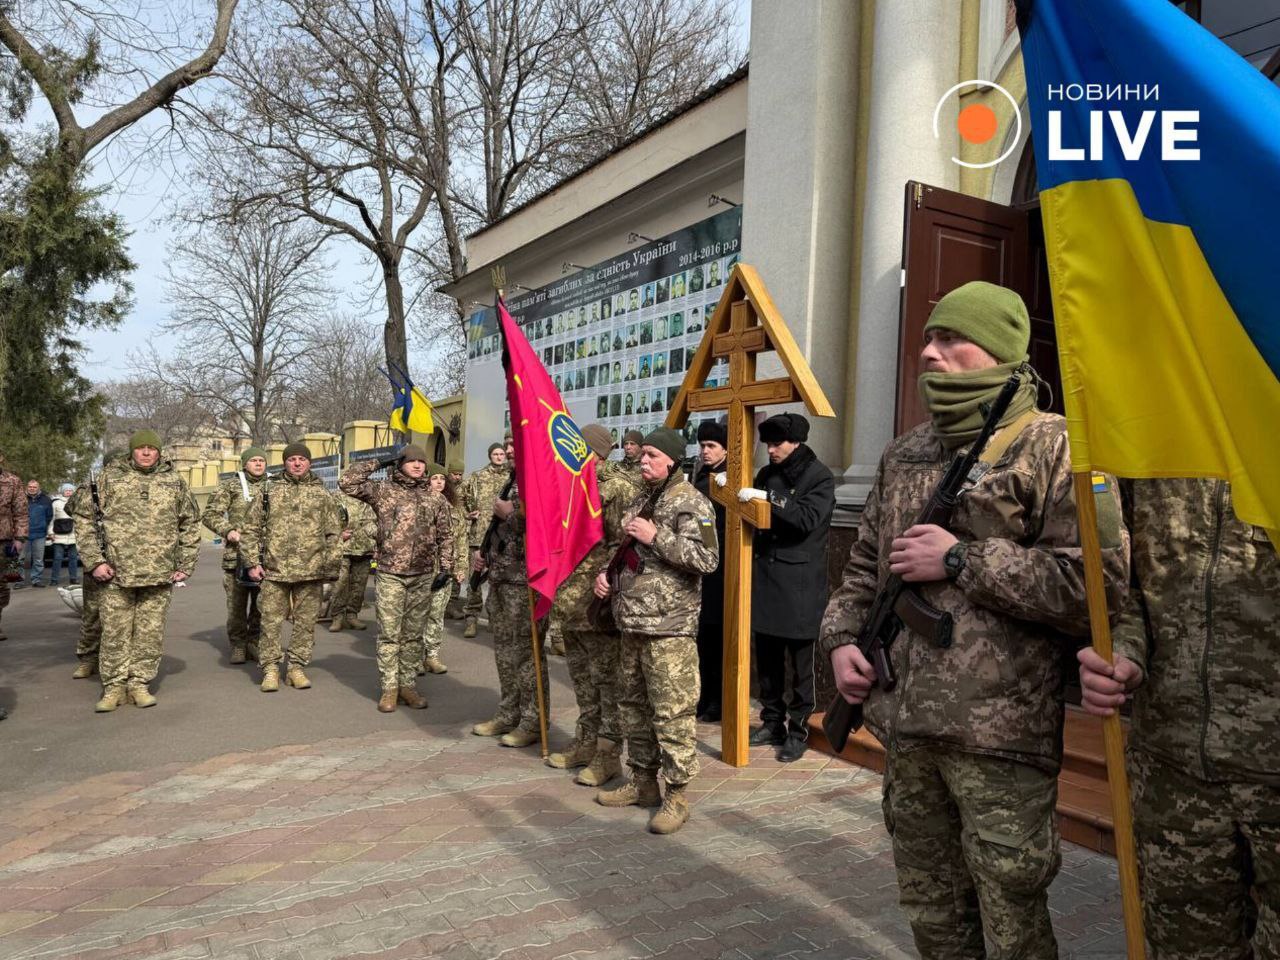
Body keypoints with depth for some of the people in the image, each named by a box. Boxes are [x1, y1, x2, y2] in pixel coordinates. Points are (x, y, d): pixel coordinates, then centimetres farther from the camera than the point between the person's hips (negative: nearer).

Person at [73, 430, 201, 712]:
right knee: (115, 632, 4)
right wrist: (94, 561, -4)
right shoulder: (109, 478, 4)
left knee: (150, 633, 5)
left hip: (160, 575, 1)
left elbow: (191, 525, 14)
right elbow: (83, 518, 4)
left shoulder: (175, 482, 8)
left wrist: (185, 566, 7)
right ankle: (114, 686, 17)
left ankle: (140, 684, 17)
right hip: (116, 573, -1)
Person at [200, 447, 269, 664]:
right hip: (237, 554, -2)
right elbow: (209, 514, 3)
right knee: (236, 603, 1)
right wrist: (228, 531, -12)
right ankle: (238, 645, 13)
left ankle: (256, 642, 19)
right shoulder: (229, 485, 5)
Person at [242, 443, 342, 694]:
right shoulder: (269, 491, 8)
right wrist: (253, 562, 0)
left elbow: (334, 534, 7)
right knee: (271, 621, 2)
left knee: (306, 622, 6)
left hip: (311, 571, 0)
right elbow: (250, 529, 9)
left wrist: (331, 568, 0)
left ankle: (297, 667, 17)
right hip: (274, 570, 0)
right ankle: (270, 668, 14)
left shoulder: (322, 495, 8)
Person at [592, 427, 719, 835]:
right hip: (632, 622, 9)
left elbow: (707, 558, -20)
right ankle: (642, 781, 30)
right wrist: (606, 575, 9)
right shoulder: (640, 501, 17)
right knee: (634, 705, 16)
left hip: (669, 627, -9)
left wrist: (657, 536, -21)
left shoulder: (691, 503, -9)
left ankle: (676, 794, 7)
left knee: (672, 712, -4)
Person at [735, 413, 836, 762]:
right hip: (765, 578, 6)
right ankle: (772, 722, 25)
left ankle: (798, 731, 12)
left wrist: (768, 497, -24)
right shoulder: (767, 473, 11)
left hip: (800, 585, -6)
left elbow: (807, 518, -20)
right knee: (767, 659, 12)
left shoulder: (820, 477, -5)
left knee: (801, 664, 2)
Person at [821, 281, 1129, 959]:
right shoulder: (905, 456, 13)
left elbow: (1100, 583, -17)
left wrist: (961, 560, -16)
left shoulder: (1054, 448, -7)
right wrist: (842, 637, 6)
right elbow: (864, 564, 22)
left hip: (1001, 739, -6)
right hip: (904, 727, 6)